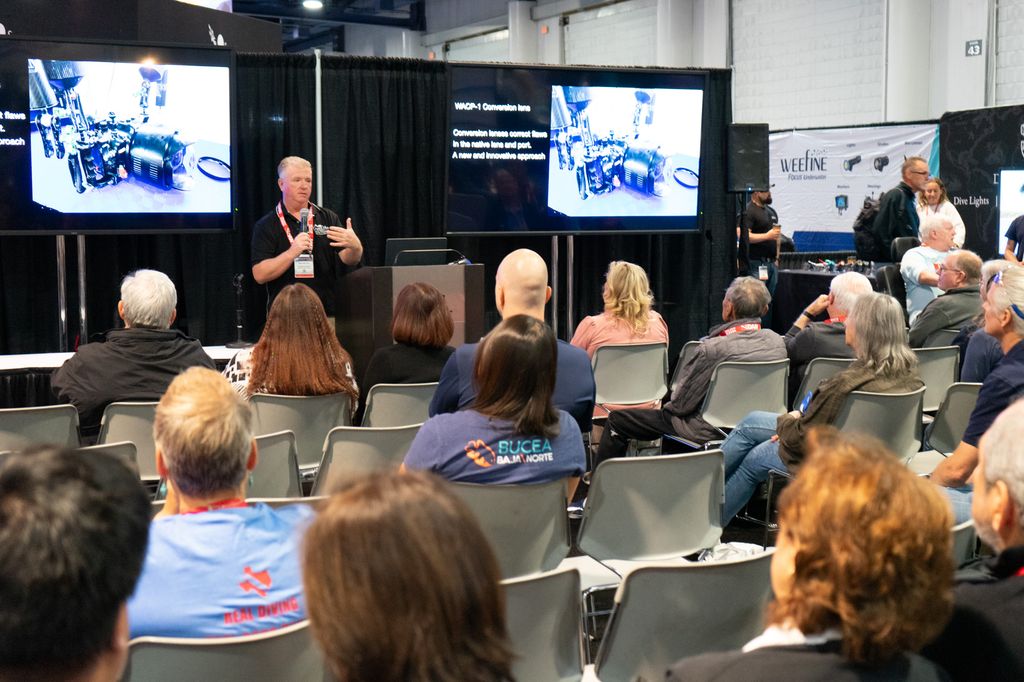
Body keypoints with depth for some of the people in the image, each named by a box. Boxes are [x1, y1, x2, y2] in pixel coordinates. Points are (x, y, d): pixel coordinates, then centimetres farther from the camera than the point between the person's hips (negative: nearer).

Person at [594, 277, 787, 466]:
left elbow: (680, 404, -19)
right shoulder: (777, 341, -9)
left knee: (617, 420, 6)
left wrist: (668, 405, 6)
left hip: (707, 430, -7)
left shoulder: (712, 348, -29)